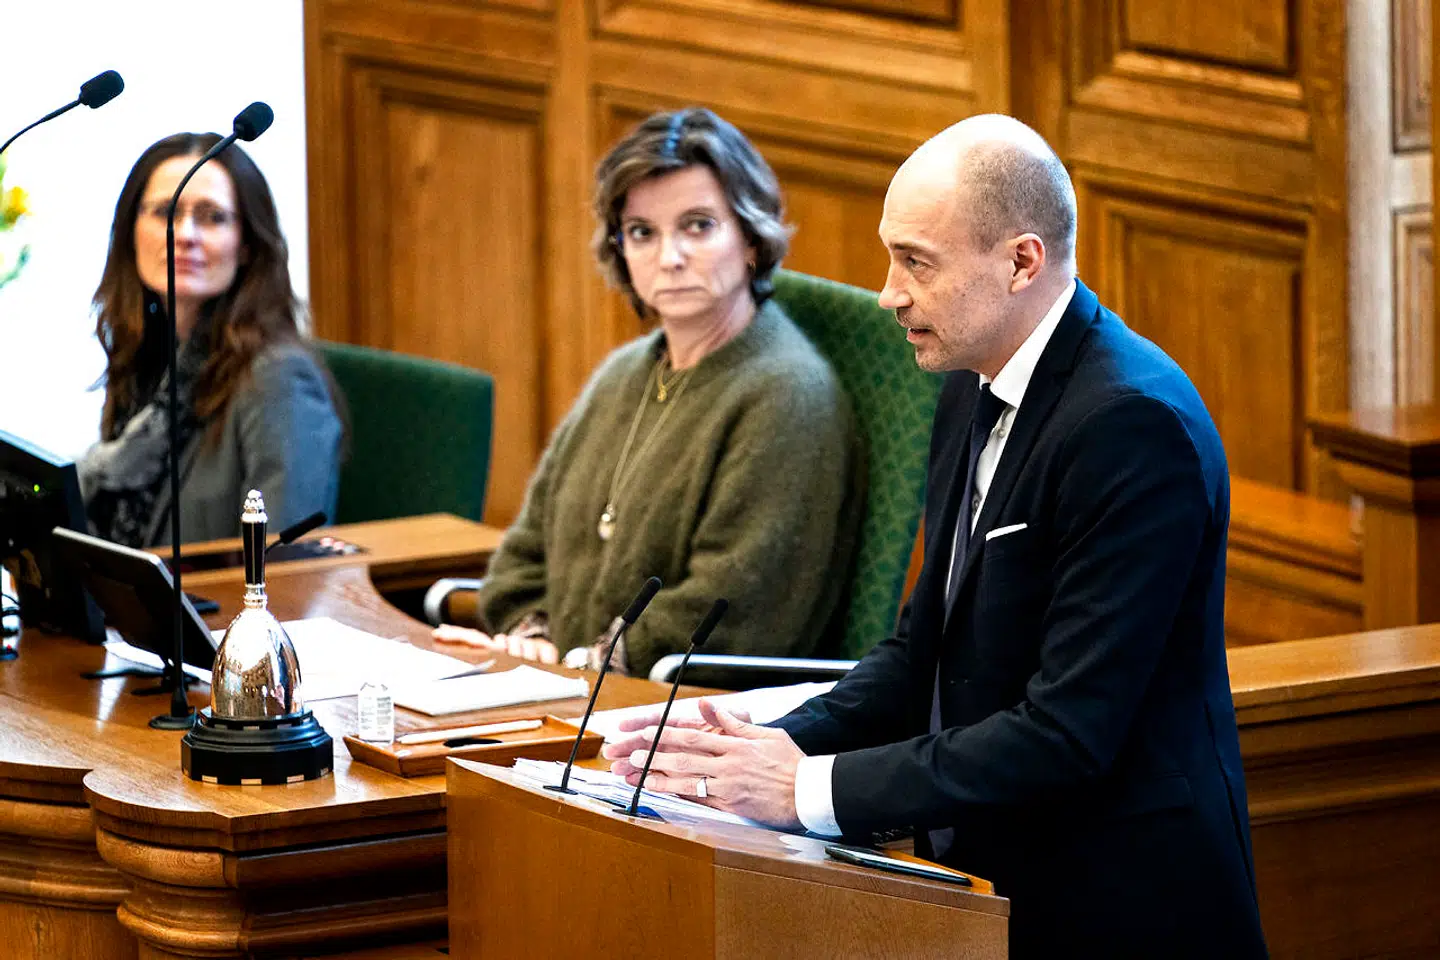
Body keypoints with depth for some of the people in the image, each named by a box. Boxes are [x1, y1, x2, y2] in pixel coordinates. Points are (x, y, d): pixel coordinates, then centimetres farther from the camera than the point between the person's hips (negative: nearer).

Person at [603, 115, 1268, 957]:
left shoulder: (1133, 423, -19)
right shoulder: (974, 396, 9)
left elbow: (1067, 733, -23)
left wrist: (811, 787, -21)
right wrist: (782, 743, -4)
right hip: (995, 887, 8)